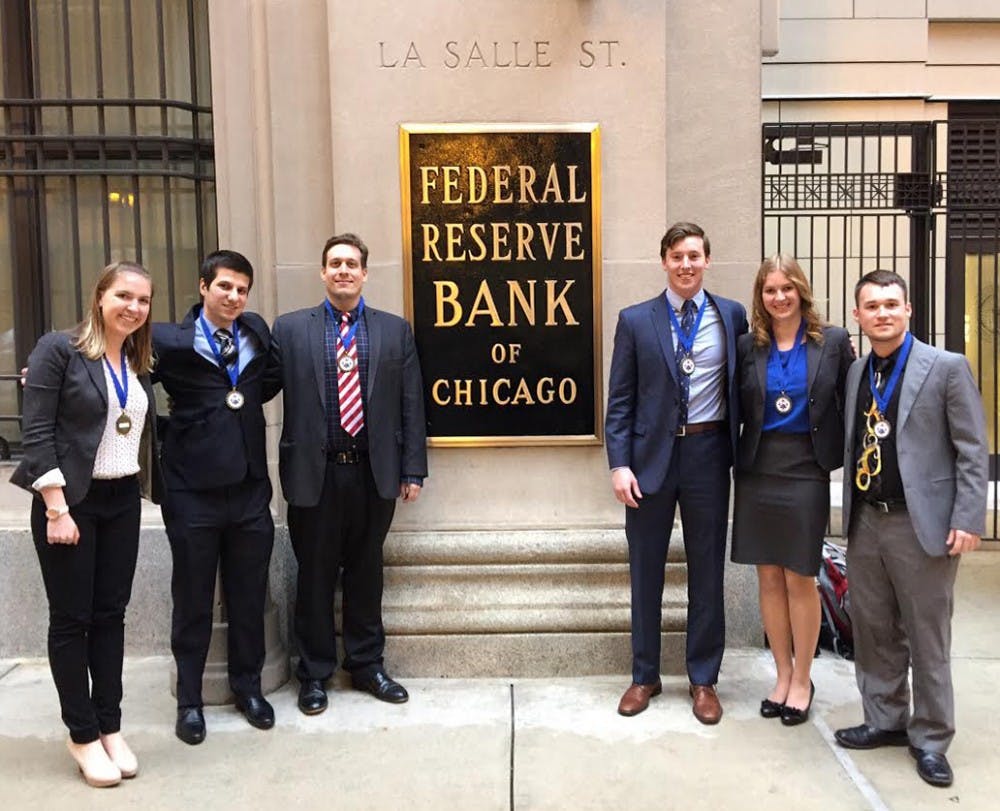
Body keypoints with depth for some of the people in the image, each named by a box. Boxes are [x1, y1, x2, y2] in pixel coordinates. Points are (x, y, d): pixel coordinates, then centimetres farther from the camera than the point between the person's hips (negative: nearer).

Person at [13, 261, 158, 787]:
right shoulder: (59, 350, -9)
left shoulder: (140, 363, 9)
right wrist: (57, 508, -16)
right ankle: (83, 736, 17)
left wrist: (147, 491, 1)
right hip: (70, 500, -5)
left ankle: (109, 727, 22)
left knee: (111, 615, 11)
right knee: (70, 619, 5)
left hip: (123, 502, 5)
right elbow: (36, 432, -13)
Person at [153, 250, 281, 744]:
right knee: (192, 601, 10)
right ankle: (189, 699, 27)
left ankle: (247, 686, 32)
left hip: (250, 487, 3)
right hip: (193, 490, -3)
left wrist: (246, 399, 3)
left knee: (249, 597, 13)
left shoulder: (257, 334, 6)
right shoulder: (170, 342, -7)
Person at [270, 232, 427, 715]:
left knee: (366, 574, 13)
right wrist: (285, 469, -7)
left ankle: (366, 665, 30)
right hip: (314, 473, -1)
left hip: (374, 473, 2)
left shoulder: (395, 331, 7)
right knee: (315, 577, 9)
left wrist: (413, 471, 1)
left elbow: (410, 406, 5)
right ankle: (314, 674, 25)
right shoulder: (289, 329, 3)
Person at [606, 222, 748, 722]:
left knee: (707, 571, 9)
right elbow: (620, 400, 0)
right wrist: (619, 463, -7)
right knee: (645, 571, 9)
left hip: (708, 454, 0)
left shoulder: (732, 316, 3)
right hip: (651, 454, 0)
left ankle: (703, 679, 24)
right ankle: (644, 675, 26)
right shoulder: (636, 320, 2)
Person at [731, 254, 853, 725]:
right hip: (757, 470, 3)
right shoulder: (747, 346, 4)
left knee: (799, 579, 3)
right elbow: (737, 410, 8)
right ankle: (783, 674, 25)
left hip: (806, 471, -2)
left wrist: (849, 461, -4)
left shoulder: (833, 342, -1)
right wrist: (735, 457, -1)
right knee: (768, 578, 10)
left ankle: (802, 679, 21)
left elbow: (851, 404, 1)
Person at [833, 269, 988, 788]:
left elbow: (973, 451, -7)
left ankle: (930, 738, 20)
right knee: (873, 632, 14)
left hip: (922, 523, -5)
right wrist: (850, 512, 5)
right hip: (865, 522, 5)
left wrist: (967, 520, -12)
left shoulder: (947, 367, -5)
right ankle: (884, 721, 30)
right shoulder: (855, 373, 10)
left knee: (927, 639, 6)